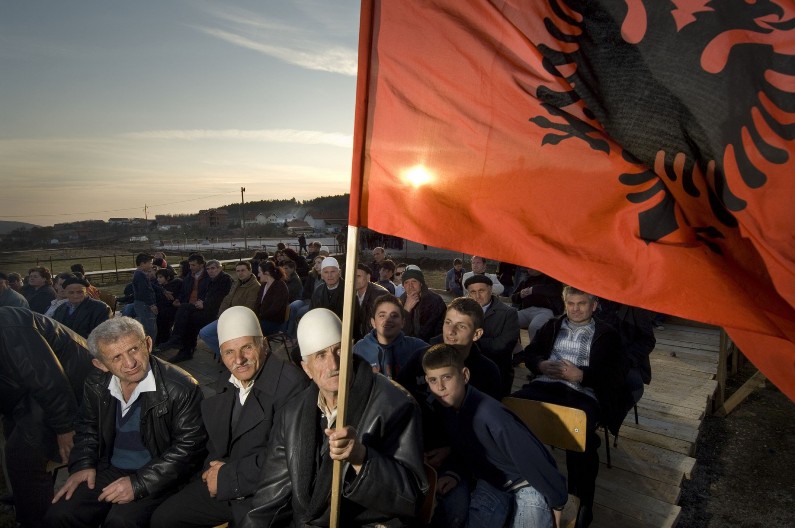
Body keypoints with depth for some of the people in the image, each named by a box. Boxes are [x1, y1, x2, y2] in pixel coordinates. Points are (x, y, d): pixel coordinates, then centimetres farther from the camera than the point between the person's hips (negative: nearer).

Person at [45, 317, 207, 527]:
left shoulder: (182, 387, -20)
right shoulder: (96, 384, -1)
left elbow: (189, 447, -16)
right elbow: (87, 429, 17)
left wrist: (139, 483, -19)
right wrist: (83, 464, 0)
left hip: (155, 479, -5)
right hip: (108, 471, 6)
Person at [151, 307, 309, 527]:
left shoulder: (290, 381, -21)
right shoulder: (225, 382, 7)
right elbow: (215, 440, 15)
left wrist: (228, 476, -15)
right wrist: (215, 470, -6)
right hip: (220, 485, 7)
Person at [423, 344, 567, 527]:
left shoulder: (489, 415, -34)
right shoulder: (444, 407, -11)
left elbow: (532, 458, -26)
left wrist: (557, 501, -15)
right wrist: (454, 473, -11)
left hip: (525, 483, -5)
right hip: (488, 480, 6)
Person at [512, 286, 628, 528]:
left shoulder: (607, 334, 15)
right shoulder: (552, 326, 27)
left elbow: (616, 375, 4)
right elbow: (529, 353, 21)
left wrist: (580, 375, -10)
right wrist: (541, 365, -2)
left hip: (582, 393, -3)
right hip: (544, 386, 3)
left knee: (581, 435, -35)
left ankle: (582, 502, -16)